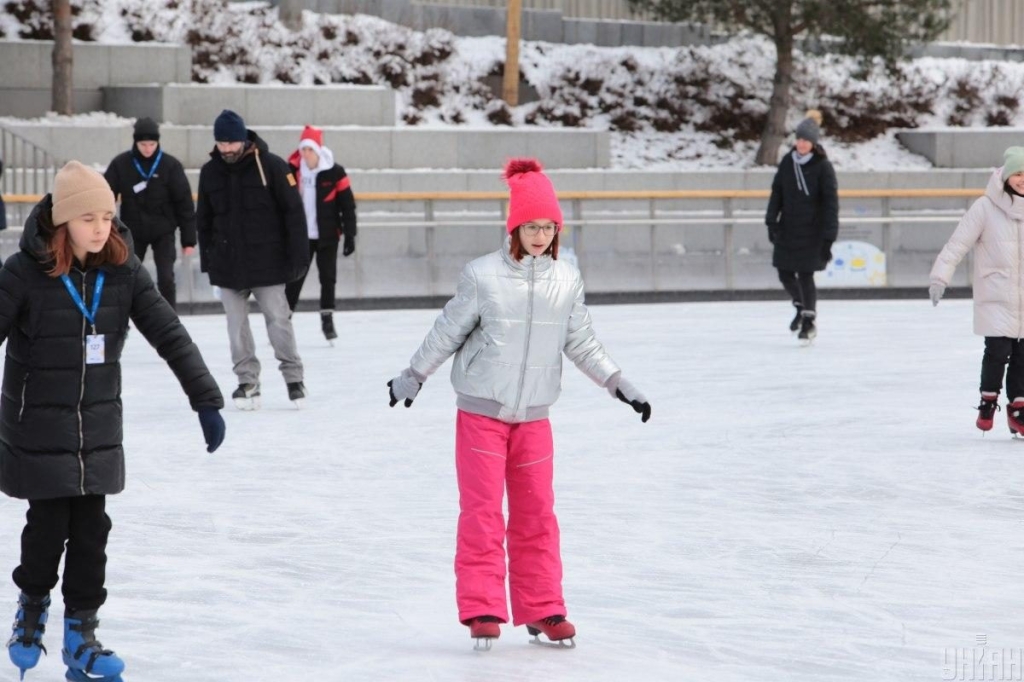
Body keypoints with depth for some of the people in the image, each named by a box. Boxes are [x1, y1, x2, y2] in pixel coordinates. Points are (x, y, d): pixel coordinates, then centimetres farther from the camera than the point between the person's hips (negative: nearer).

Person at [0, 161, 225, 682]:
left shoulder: (123, 270, -6)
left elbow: (169, 335, -6)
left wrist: (207, 400, -10)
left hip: (99, 425, 3)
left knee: (91, 529, 4)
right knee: (49, 526, 2)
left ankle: (81, 635, 16)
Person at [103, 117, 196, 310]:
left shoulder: (170, 165, -11)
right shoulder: (121, 164, -9)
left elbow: (184, 202, -7)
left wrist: (188, 239, -7)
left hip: (163, 232, -1)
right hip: (133, 232, 1)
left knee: (166, 279, -9)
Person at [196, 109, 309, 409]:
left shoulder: (271, 166, -8)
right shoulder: (210, 171, 4)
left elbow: (293, 211, -7)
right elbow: (203, 219, 13)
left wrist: (298, 254, -9)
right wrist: (207, 258, 11)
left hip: (267, 261, -3)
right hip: (227, 264, 3)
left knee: (278, 321, 1)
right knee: (237, 325, 4)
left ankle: (293, 377, 14)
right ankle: (247, 382, 11)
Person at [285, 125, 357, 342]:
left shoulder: (335, 173, -9)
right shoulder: (293, 171, -3)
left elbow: (347, 205, -5)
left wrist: (350, 235, -6)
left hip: (327, 236, -1)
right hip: (300, 235, 1)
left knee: (328, 277, 5)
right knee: (294, 277, 3)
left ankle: (327, 320, 18)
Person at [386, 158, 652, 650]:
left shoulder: (567, 281, 1)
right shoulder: (483, 276, -11)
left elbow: (581, 343, 11)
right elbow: (448, 333, -1)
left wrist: (618, 384, 8)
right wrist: (412, 377, 5)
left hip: (534, 416, 4)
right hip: (482, 411, -3)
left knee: (536, 515, 8)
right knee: (483, 513, -3)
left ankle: (541, 610, 16)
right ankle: (481, 610, 2)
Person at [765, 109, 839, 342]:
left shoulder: (823, 166, -11)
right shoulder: (788, 162, 2)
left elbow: (830, 202, -11)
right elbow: (777, 192, 9)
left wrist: (828, 236, -14)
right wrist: (772, 221, 3)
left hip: (811, 231, -5)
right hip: (788, 229, 5)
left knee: (805, 275, -4)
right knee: (785, 273, 8)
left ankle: (809, 320, 11)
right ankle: (801, 307, 35)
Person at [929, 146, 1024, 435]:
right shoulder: (986, 208, -9)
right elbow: (958, 243, -10)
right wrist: (940, 277, -18)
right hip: (995, 296, -4)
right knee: (998, 349, -10)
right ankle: (988, 400, 11)